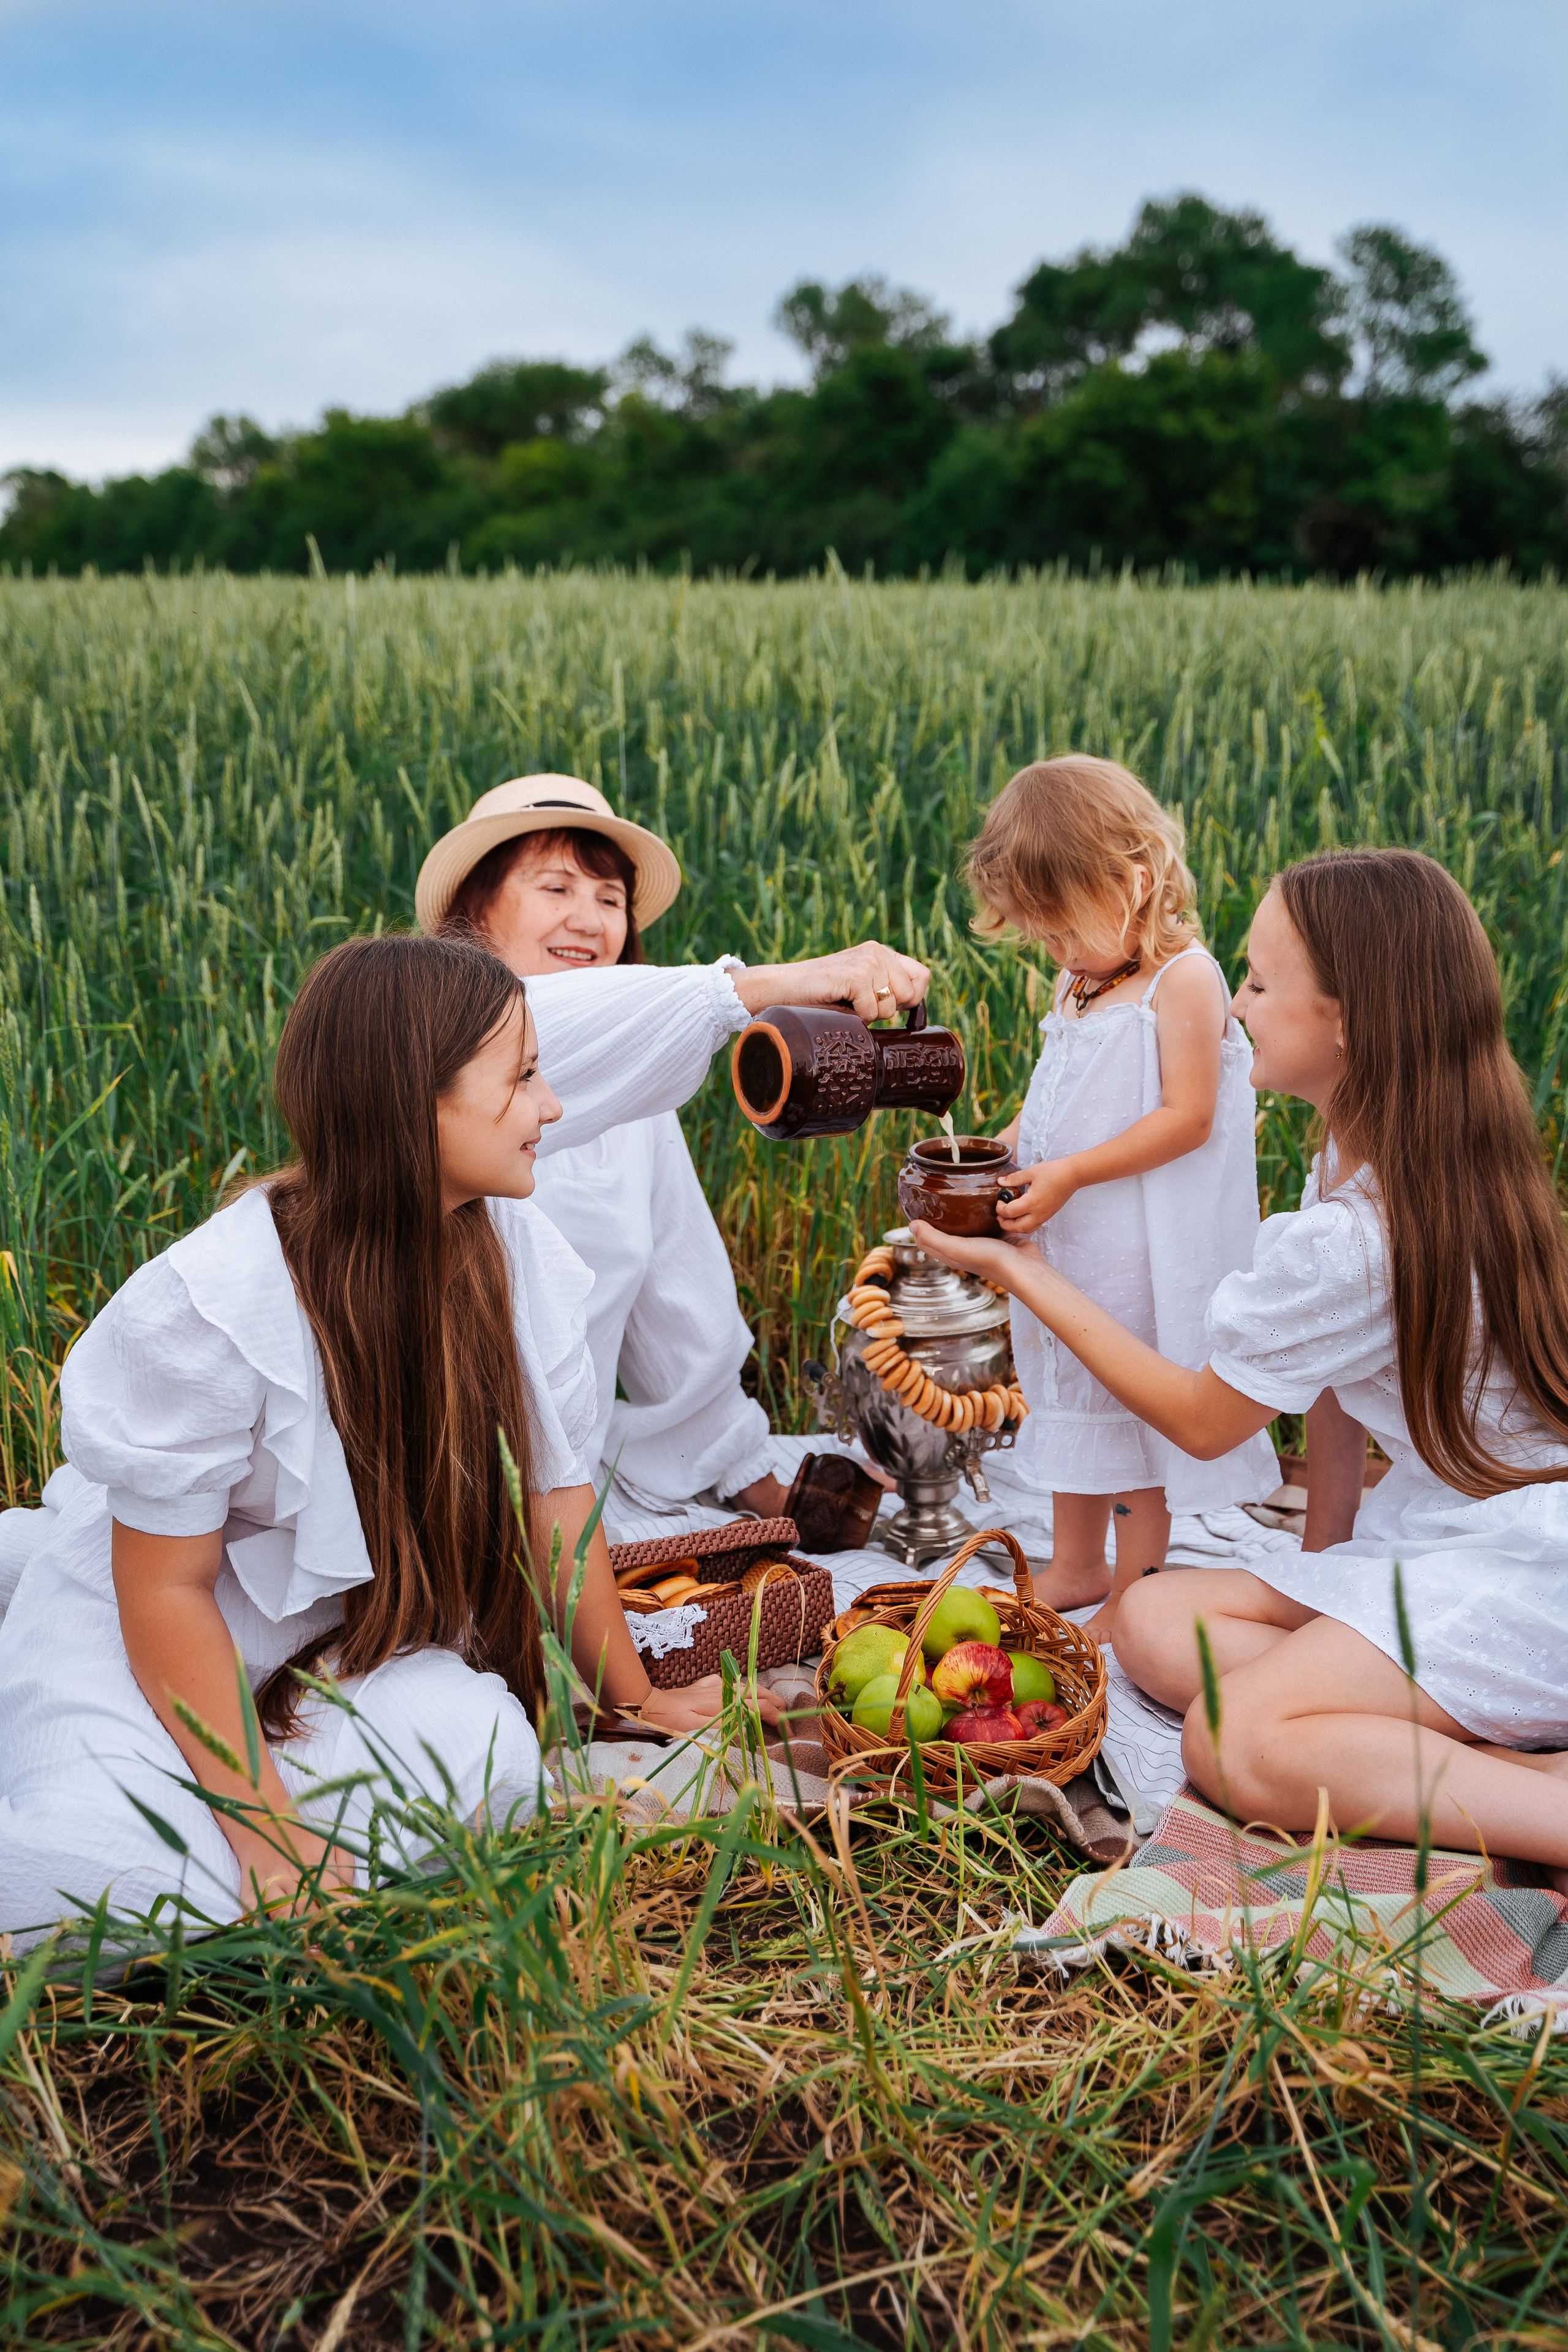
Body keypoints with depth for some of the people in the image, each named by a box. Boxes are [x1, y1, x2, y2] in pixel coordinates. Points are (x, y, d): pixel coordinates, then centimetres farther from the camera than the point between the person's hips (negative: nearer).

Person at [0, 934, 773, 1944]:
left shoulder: (521, 1255, -11)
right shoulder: (210, 1303, -26)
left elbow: (557, 1491, 1)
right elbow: (164, 1587, -19)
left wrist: (636, 1700, 8)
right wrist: (269, 1832, -21)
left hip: (356, 1641, 4)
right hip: (134, 1656, -4)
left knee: (485, 1755, -29)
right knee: (141, 1892, -30)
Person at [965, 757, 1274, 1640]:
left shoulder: (1183, 980, -16)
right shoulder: (1080, 987, 9)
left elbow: (1187, 1118, -22)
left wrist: (1068, 1175, -25)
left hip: (1147, 1253, -9)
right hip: (1066, 1244, 9)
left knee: (1139, 1410, 2)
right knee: (1070, 1398, 19)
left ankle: (1131, 1601, 14)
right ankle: (1075, 1568, 35)